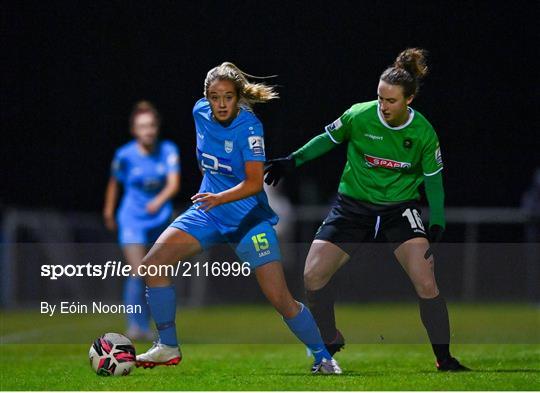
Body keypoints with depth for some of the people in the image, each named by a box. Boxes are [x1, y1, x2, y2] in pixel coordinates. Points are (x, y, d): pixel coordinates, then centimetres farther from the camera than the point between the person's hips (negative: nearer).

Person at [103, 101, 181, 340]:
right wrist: (108, 212, 16)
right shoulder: (125, 155, -11)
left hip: (160, 219, 3)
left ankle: (146, 326, 27)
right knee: (138, 273, -19)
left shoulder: (168, 150, -8)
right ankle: (135, 326, -14)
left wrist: (159, 201, -37)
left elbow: (174, 183, -18)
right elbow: (114, 183, 6)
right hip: (132, 220, -3)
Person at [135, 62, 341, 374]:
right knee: (153, 264, -9)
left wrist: (219, 198, -39)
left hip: (248, 216, -6)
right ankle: (168, 347, 3)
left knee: (280, 298, -11)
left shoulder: (248, 126, -21)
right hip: (208, 211, 6)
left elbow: (255, 183, -25)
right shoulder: (200, 112, -3)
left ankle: (323, 357, 7)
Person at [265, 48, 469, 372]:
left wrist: (437, 226, -9)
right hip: (353, 206, 1)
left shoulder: (424, 133, -12)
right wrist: (293, 160, -2)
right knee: (313, 275, -11)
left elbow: (434, 179, -1)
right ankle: (331, 341, 15)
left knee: (426, 282, -20)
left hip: (400, 208, -1)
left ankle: (444, 357, -3)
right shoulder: (359, 116, -14)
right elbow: (328, 139, 6)